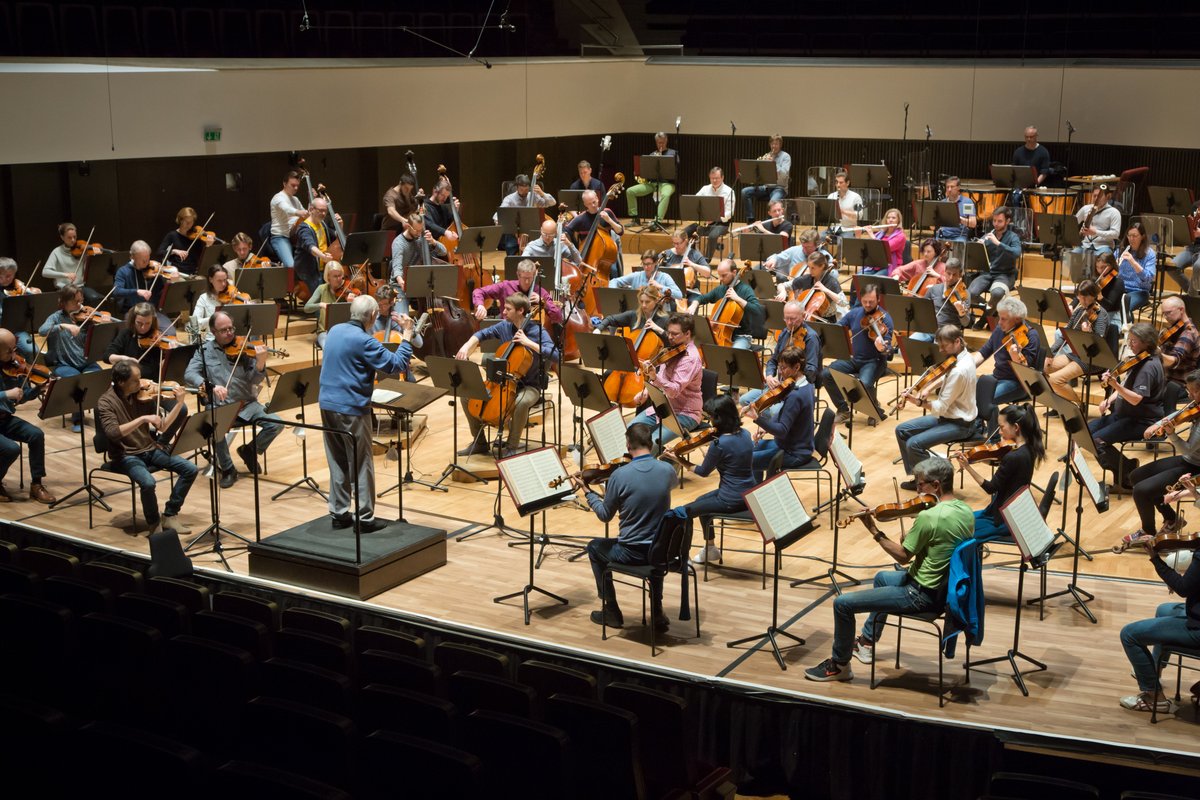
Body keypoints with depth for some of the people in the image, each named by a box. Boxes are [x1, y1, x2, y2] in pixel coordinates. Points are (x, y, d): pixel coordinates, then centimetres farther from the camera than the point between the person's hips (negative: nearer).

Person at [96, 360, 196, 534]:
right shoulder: (106, 402, -13)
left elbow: (162, 427, 0)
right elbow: (113, 433, -28)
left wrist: (179, 403, -12)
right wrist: (143, 419, -32)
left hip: (150, 449, 6)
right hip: (125, 455, -5)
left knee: (190, 469, -9)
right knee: (148, 482, -33)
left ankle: (170, 516, 4)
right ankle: (154, 523, -6)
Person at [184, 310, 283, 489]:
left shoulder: (243, 348, 3)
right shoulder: (204, 351, 4)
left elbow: (255, 381, -3)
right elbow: (189, 375, -10)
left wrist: (260, 362, -25)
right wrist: (210, 386, -28)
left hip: (246, 404, 1)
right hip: (218, 407, -1)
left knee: (276, 424, -20)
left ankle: (250, 451, 10)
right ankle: (227, 469, -8)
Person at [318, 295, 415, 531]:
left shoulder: (335, 330, 9)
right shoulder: (364, 341, -16)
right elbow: (397, 364, -15)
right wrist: (407, 338, -2)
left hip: (327, 405, 8)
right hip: (351, 409, -8)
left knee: (337, 463, 15)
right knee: (362, 465, 2)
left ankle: (339, 514, 19)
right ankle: (365, 518, 5)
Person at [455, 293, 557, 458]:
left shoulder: (538, 331, -14)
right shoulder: (504, 326, 2)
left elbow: (555, 356, -26)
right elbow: (482, 334, 14)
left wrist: (528, 342, -28)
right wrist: (467, 346, -6)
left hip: (529, 386, -6)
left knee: (521, 402, -40)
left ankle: (512, 446, -19)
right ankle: (479, 443, 6)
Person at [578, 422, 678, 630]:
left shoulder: (619, 475, -18)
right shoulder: (668, 470, -7)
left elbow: (605, 515, -4)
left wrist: (587, 492, 10)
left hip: (632, 553, -4)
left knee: (594, 547, 27)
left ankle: (611, 611, 28)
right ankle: (657, 611, 32)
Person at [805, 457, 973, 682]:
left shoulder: (928, 516, -28)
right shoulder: (967, 512, -1)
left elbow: (902, 557, -17)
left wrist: (874, 532, -9)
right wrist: (912, 540, 5)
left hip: (923, 595, -10)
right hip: (946, 588, 10)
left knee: (843, 603, -4)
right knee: (882, 577, 36)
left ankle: (839, 664, 13)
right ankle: (867, 642, 47)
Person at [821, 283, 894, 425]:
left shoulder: (884, 319, -12)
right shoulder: (854, 313, 2)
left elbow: (887, 348, -18)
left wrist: (883, 349, -43)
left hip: (874, 361, -5)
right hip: (853, 358, 5)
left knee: (864, 383, -35)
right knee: (825, 374, -15)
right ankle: (843, 409, 3)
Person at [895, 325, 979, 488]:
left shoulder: (959, 370, -29)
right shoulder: (963, 355, 1)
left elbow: (940, 407, -26)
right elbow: (946, 380, 16)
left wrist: (917, 401, -34)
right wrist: (929, 389, -2)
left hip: (960, 424, -10)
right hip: (948, 415, 10)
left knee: (914, 444, -24)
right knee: (901, 430, 5)